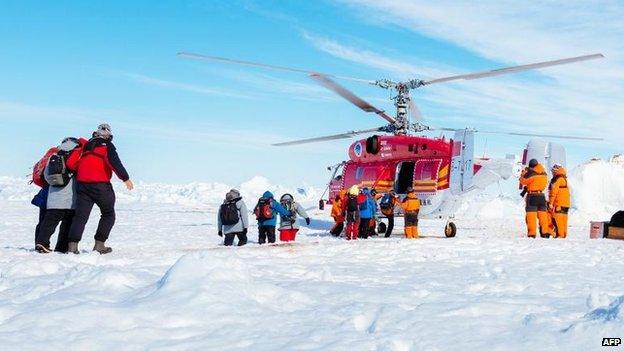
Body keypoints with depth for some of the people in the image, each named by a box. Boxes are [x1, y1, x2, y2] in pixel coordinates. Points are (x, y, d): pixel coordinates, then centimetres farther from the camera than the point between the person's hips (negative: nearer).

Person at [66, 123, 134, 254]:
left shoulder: (85, 146, 18)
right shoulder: (107, 146, 2)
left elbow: (70, 163, 16)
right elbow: (114, 162, -14)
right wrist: (125, 178, -13)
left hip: (82, 184, 5)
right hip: (100, 185, -5)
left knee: (80, 215, 4)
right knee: (108, 214, 10)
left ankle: (72, 245, -8)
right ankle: (99, 244, 3)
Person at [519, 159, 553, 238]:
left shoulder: (530, 173, -13)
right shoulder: (544, 174, 6)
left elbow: (523, 182, -3)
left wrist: (523, 174, 12)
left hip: (532, 196, -5)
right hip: (541, 195, 5)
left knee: (531, 214, -3)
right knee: (542, 214, 12)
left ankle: (532, 233, -7)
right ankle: (545, 232, 12)